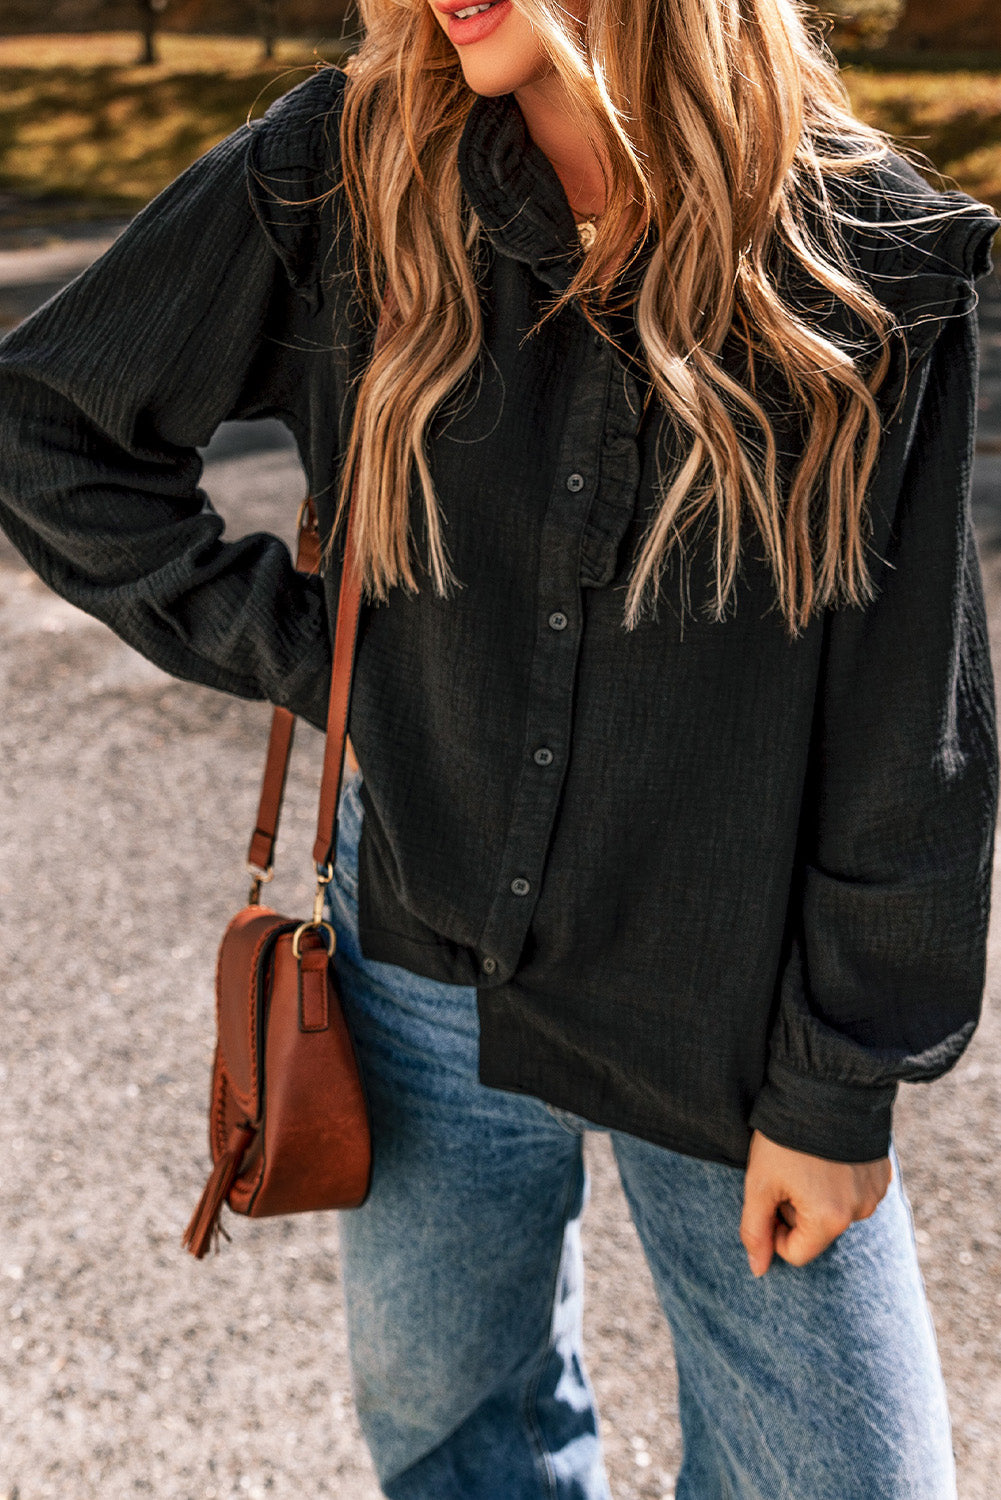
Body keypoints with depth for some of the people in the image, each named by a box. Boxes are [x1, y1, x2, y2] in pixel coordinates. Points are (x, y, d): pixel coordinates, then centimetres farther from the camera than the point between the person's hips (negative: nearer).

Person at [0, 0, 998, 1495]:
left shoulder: (871, 260, -11)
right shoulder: (340, 178, -8)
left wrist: (841, 1083, -7)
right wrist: (287, 646, -5)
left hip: (732, 1017, -1)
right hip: (434, 971, 2)